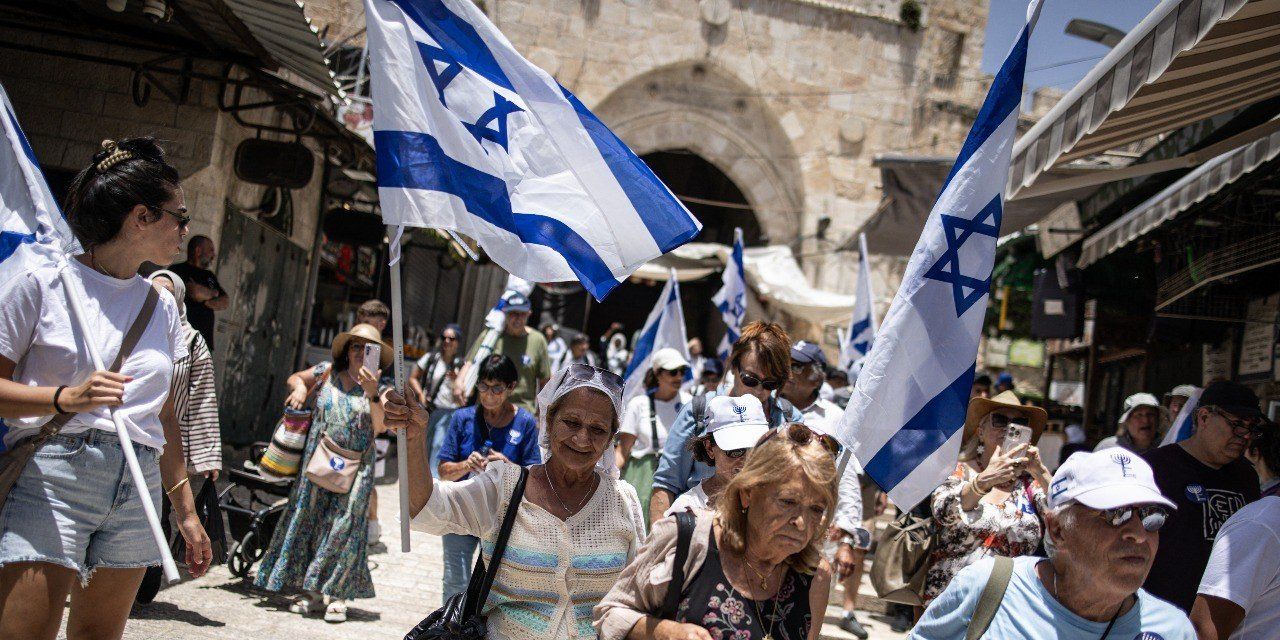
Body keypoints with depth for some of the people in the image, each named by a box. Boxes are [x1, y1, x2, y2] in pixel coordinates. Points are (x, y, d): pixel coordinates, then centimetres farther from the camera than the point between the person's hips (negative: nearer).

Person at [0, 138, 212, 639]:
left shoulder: (161, 305, 15)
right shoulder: (42, 284, 0)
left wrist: (186, 511, 17)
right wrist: (66, 398, -21)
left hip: (139, 488, 5)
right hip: (51, 479, -5)